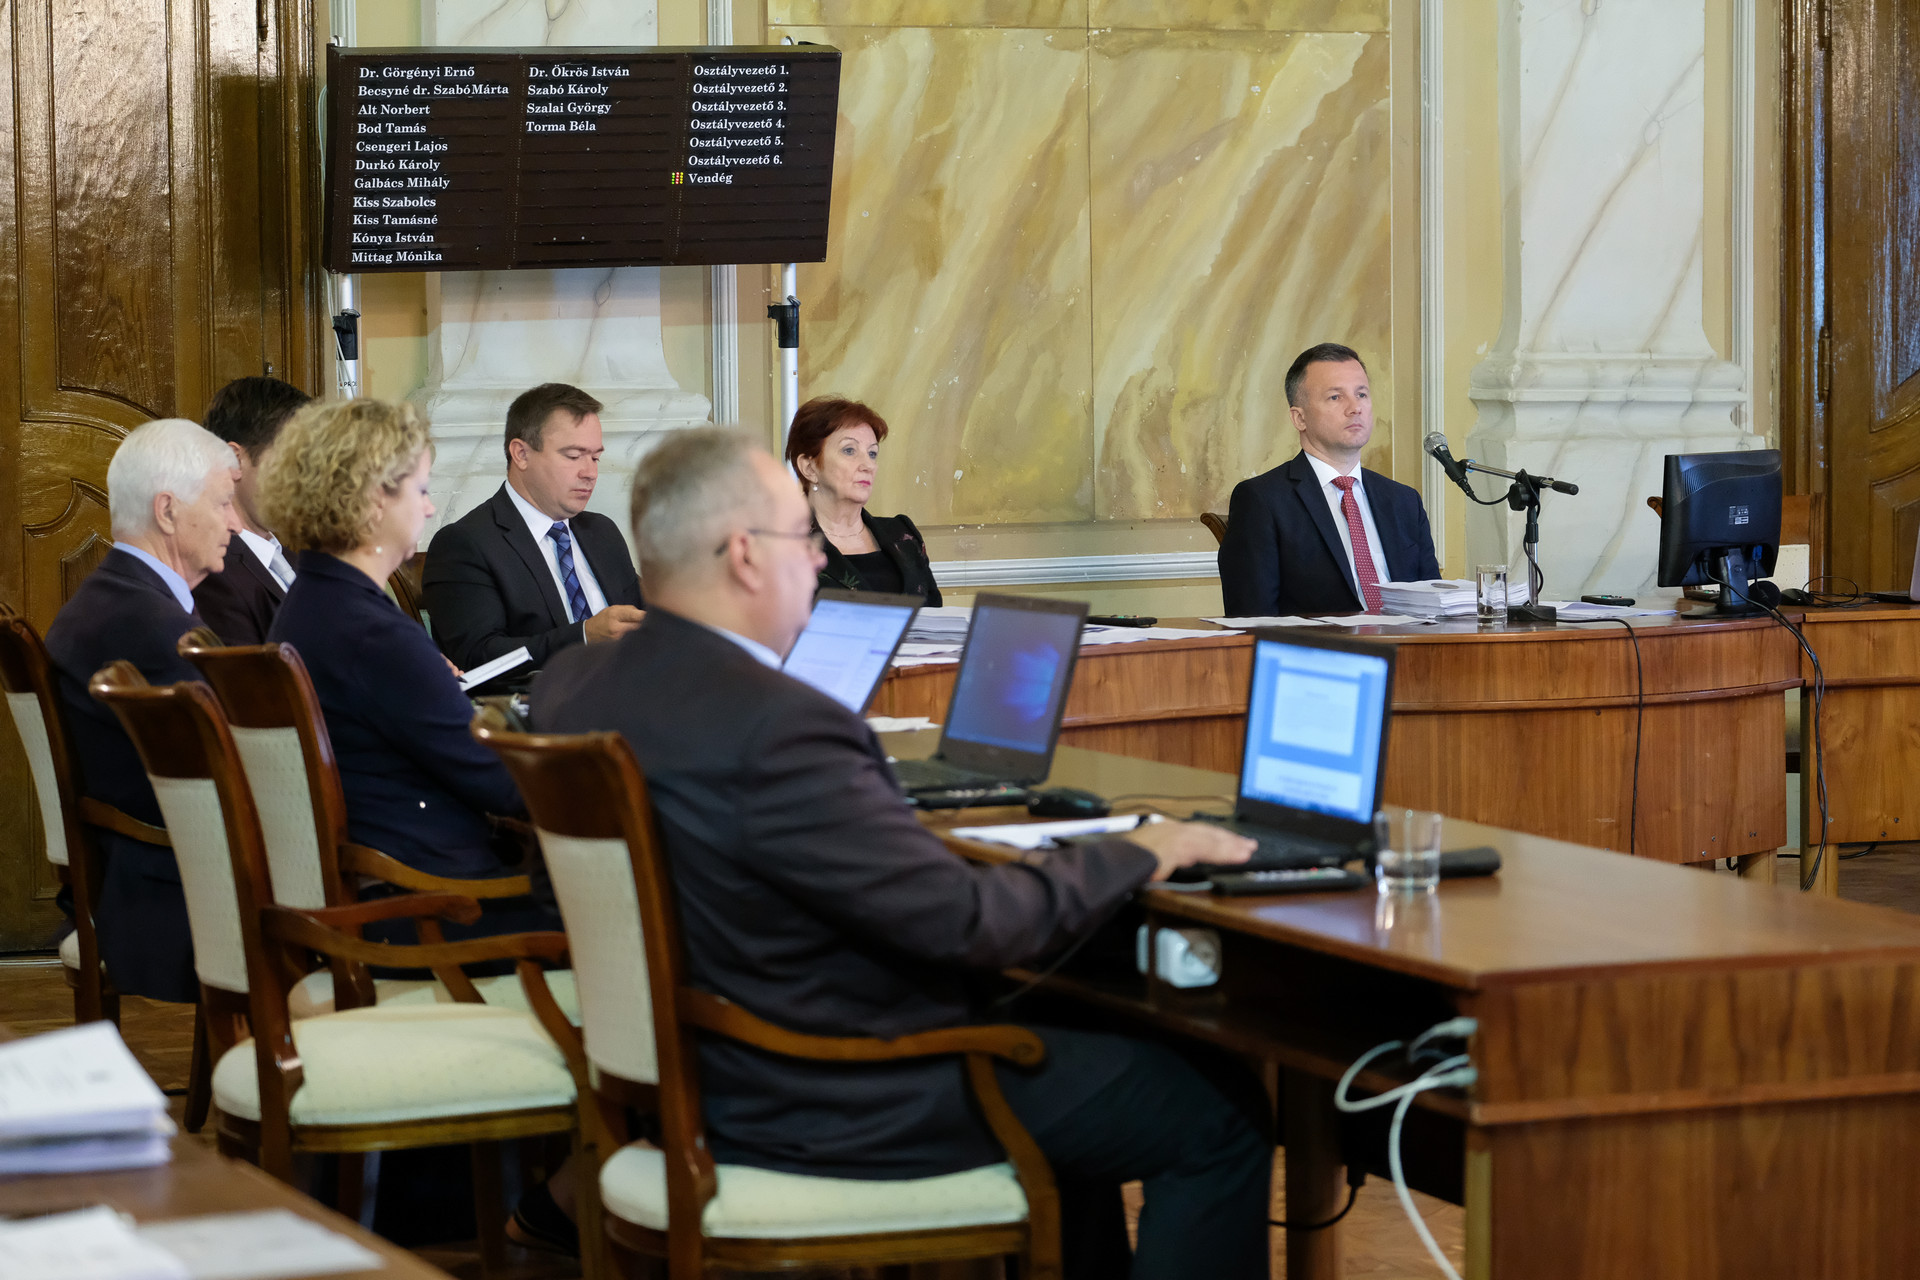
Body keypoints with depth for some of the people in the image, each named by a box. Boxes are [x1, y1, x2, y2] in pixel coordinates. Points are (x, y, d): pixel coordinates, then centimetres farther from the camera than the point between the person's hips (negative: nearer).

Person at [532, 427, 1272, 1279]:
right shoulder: (775, 729, -30)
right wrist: (1138, 855, -11)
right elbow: (962, 920, -26)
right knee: (1215, 1120, -1)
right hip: (832, 1107, -10)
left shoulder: (572, 687, -3)